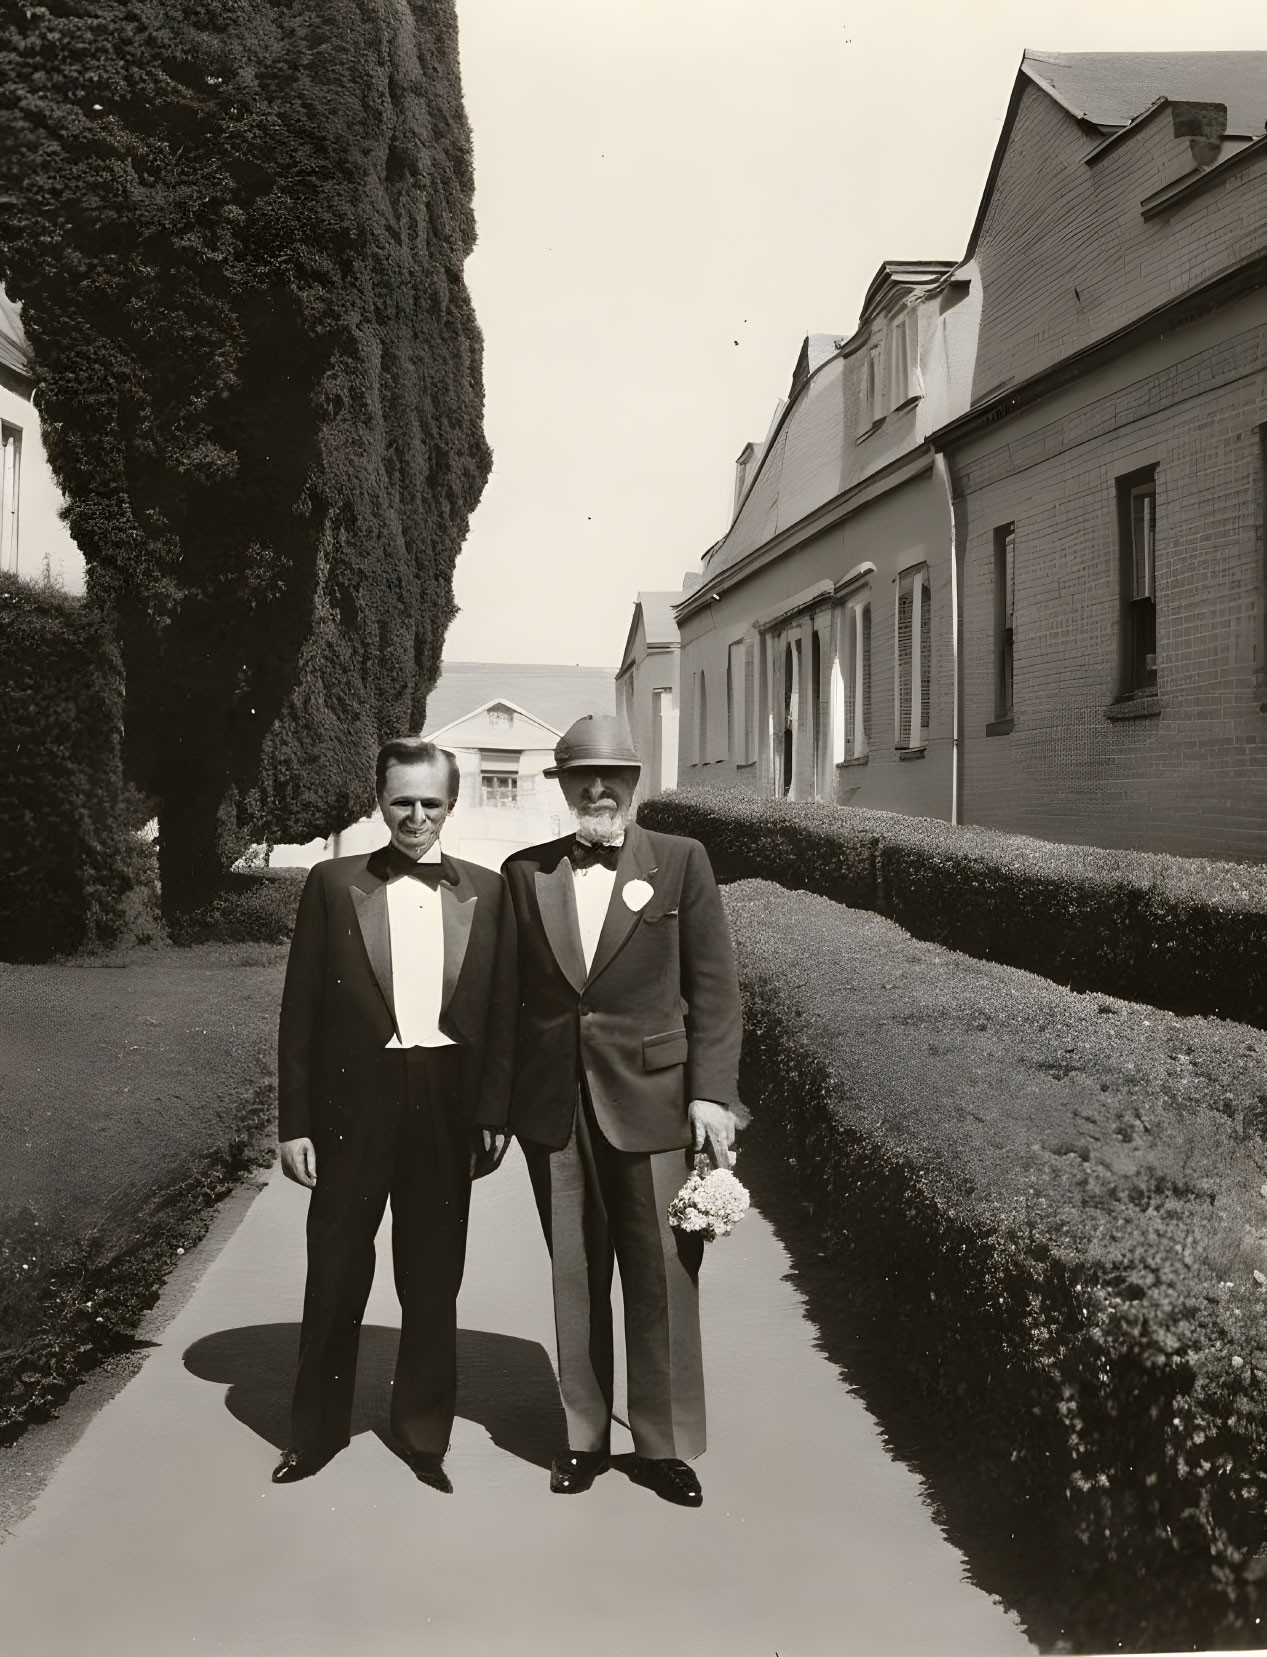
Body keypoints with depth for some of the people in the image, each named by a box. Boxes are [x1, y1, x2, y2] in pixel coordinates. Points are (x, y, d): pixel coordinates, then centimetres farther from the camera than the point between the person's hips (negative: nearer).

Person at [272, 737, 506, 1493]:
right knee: (336, 1269, 8)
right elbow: (301, 1010, 0)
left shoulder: (486, 890, 4)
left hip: (446, 1104, 1)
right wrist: (294, 1122, -4)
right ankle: (318, 1431, 26)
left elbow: (499, 1007, 5)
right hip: (354, 1099, -1)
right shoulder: (334, 884, 0)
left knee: (434, 1277, 11)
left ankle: (424, 1431, 27)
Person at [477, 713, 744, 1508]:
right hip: (554, 1107, 2)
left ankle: (664, 1444, 20)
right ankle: (585, 1435, 26)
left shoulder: (682, 862, 0)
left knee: (662, 1279, 5)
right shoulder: (526, 872, 6)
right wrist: (498, 1105, 6)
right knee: (574, 1278, 11)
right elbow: (509, 995, 8)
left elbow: (714, 987, -1)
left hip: (651, 1099, -2)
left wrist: (712, 1092, -8)